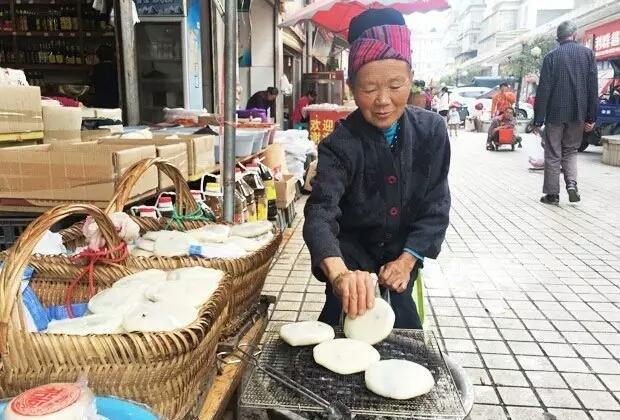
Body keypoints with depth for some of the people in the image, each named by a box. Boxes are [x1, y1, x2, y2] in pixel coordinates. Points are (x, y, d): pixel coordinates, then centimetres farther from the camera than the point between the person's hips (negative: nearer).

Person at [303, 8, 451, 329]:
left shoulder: (432, 131, -14)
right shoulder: (340, 145, -25)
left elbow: (435, 206, -8)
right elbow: (320, 213, -40)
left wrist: (407, 260, -21)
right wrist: (339, 274, -61)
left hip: (403, 251, 3)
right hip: (352, 251, -2)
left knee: (403, 327, -4)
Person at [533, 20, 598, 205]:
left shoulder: (551, 56, -4)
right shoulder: (587, 53, 2)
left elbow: (543, 90, -7)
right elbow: (593, 87, 1)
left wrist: (538, 120, -5)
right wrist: (591, 117, 5)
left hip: (555, 113, -2)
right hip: (578, 113, 2)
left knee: (553, 154, 6)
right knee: (571, 150, 19)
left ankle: (552, 194, 9)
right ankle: (572, 184, 0)